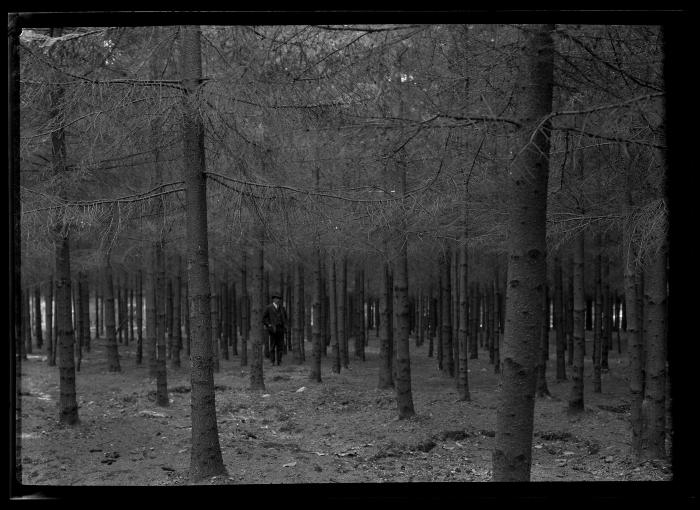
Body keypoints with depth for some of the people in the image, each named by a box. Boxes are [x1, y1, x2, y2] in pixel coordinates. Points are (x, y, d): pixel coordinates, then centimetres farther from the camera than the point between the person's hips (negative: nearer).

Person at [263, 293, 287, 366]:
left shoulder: (282, 308, 12)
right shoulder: (269, 308, -1)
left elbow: (285, 316, 26)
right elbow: (264, 318, 2)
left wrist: (285, 324, 13)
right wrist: (268, 325, -8)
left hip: (281, 329, 4)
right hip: (273, 329, -4)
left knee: (280, 345, 1)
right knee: (273, 346, -1)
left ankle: (279, 360, 6)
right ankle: (273, 361, 3)